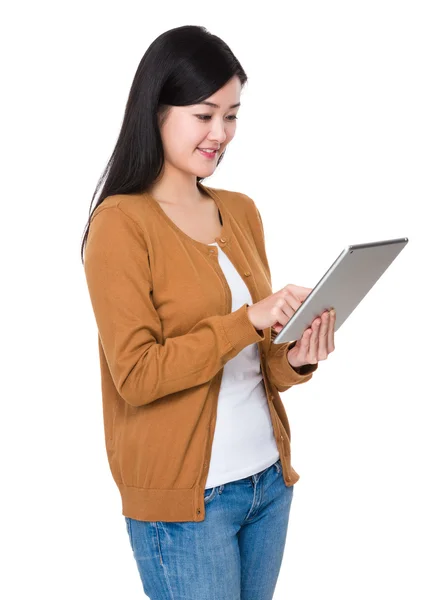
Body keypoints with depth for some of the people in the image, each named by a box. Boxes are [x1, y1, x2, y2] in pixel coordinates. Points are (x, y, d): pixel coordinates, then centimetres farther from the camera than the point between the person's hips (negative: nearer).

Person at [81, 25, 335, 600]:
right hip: (183, 497, -6)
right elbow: (136, 374, -17)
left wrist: (295, 359, -6)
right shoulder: (121, 223, -11)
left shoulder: (242, 212, 9)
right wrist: (250, 320, -22)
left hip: (270, 478, 6)